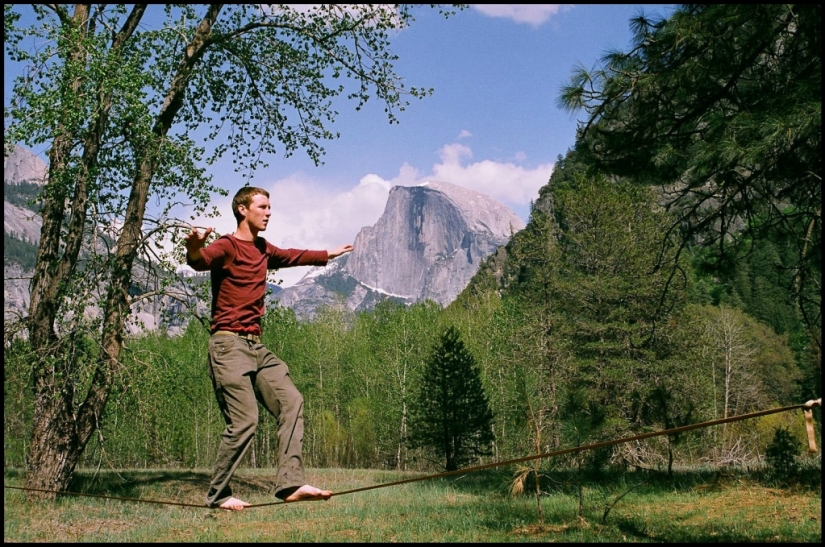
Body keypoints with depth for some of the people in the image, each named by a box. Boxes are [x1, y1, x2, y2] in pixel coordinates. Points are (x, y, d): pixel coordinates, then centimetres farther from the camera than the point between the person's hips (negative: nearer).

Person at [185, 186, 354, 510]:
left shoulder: (263, 250, 17)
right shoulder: (227, 247, -9)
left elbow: (292, 257, 37)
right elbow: (200, 261, -32)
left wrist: (328, 255, 50)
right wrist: (194, 249, -56)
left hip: (256, 346, 9)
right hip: (229, 344, -9)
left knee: (291, 401, 0)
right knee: (244, 421, -11)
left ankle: (291, 483, -2)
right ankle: (218, 496, 3)